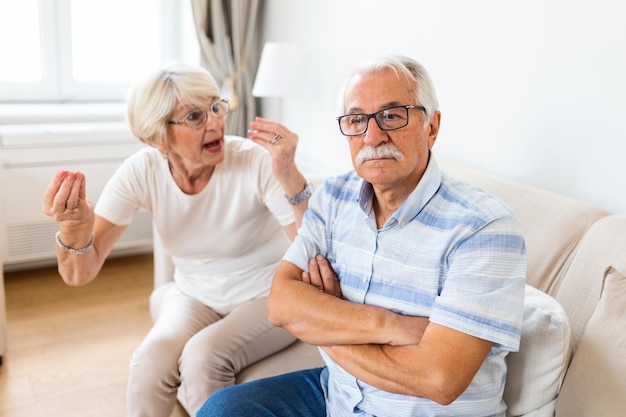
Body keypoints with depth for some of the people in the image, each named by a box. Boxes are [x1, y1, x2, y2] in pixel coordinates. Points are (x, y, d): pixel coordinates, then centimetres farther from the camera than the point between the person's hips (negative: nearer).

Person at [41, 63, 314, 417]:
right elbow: (80, 275, -14)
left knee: (203, 356, -27)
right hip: (195, 295, 3)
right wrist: (75, 225, -36)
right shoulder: (142, 171, -15)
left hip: (268, 296, -2)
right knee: (150, 363, -24)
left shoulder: (256, 162, -24)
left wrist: (290, 176, -43)